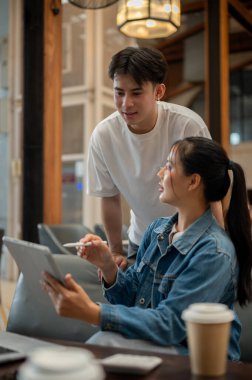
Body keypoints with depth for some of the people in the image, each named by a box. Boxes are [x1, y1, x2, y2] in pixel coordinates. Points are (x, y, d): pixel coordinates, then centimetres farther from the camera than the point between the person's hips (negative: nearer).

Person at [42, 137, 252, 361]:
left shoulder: (215, 253, -18)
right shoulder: (157, 229, 4)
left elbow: (169, 324, -23)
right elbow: (131, 299, 9)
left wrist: (92, 313, -32)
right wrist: (107, 266, -12)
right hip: (147, 341, 5)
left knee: (106, 341, -28)